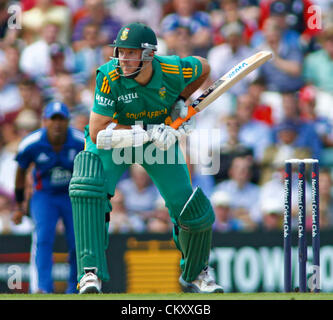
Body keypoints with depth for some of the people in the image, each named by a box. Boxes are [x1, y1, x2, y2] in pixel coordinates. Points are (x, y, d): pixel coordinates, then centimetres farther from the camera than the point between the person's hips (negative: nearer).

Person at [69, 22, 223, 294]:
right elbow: (98, 133, -33)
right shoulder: (109, 76, -31)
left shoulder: (174, 71, -26)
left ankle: (194, 274, 32)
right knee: (87, 189, -32)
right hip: (115, 139, -2)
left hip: (160, 141, 2)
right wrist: (148, 133, -36)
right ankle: (91, 273, -28)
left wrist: (181, 100, -11)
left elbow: (204, 67, 0)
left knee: (196, 212, 1)